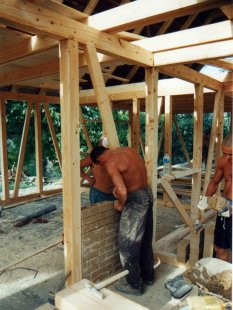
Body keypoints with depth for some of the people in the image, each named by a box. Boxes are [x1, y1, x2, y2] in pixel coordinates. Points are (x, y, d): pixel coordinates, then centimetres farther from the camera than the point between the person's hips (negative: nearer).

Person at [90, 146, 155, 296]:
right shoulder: (128, 149, 8)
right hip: (147, 194, 9)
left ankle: (134, 284, 21)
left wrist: (120, 204, -5)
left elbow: (123, 192, -26)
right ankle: (148, 276, 37)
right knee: (145, 240, 21)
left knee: (128, 244, 7)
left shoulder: (111, 163, -18)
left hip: (136, 199, -9)